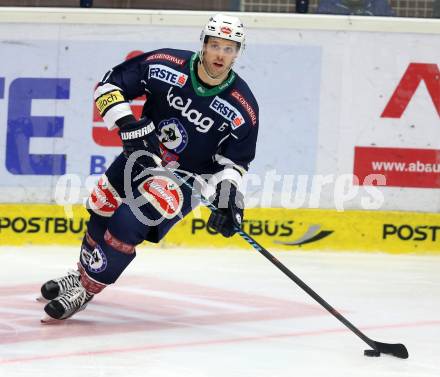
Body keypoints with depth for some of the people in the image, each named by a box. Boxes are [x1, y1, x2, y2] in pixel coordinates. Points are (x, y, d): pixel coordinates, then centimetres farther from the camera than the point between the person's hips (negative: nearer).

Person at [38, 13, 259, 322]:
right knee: (101, 213, 14)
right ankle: (84, 272, 44)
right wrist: (129, 125, -25)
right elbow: (110, 85, -11)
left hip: (186, 176, -3)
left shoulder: (243, 107, -18)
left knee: (127, 223, -22)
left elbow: (234, 160, -6)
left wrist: (228, 195, -23)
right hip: (142, 154, 3)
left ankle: (84, 290, -6)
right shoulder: (166, 65, -19)